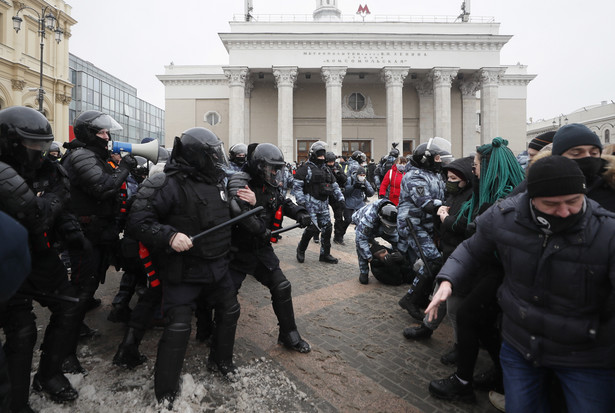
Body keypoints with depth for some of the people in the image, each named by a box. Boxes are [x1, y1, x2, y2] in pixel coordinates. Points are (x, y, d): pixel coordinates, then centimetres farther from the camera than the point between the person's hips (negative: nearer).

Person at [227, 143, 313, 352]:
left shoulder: (270, 188, 7)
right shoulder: (240, 181, -18)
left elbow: (285, 203, 19)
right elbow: (238, 210, -36)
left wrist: (301, 214, -1)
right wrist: (261, 230, -31)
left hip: (262, 249, 7)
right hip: (239, 251, -7)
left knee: (282, 287, 7)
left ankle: (289, 335, 22)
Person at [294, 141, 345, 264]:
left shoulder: (326, 169, 19)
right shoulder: (305, 168, -2)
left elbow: (334, 185, 24)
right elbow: (297, 185, -7)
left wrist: (340, 198, 14)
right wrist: (301, 201, -15)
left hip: (324, 204, 7)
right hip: (311, 203, -7)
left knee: (327, 228, 4)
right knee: (312, 228, -11)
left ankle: (325, 254, 16)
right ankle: (301, 249, 13)